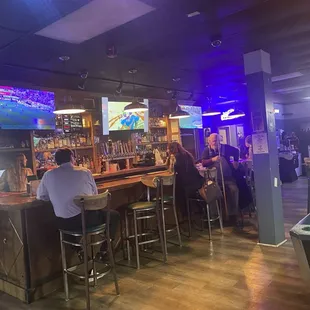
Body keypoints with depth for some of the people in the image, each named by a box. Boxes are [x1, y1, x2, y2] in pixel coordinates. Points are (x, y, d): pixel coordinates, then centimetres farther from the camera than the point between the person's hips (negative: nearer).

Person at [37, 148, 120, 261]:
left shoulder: (48, 175, 3)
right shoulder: (85, 172, 1)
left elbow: (40, 196, 16)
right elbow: (95, 195, 12)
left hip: (64, 223, 3)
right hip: (86, 218, -3)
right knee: (114, 215, 23)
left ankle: (80, 250, 32)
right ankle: (103, 251, 22)